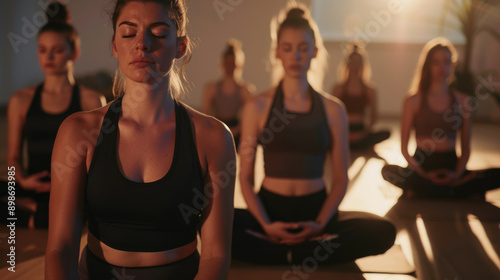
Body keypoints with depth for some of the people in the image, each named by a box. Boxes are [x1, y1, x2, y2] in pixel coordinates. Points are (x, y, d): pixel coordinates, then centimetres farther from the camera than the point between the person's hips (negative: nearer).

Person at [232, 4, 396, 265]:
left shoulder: (333, 109, 4)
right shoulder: (257, 106, 1)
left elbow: (340, 177, 3)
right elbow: (246, 176, -1)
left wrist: (321, 223, -14)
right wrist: (266, 225, -17)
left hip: (315, 210, 1)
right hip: (269, 208, -1)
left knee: (382, 231, -25)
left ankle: (279, 251, -16)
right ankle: (316, 248, -19)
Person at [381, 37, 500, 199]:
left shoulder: (463, 101, 8)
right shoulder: (414, 100, 2)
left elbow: (465, 149, 8)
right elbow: (404, 148, -1)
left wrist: (457, 174, -11)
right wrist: (423, 175, -16)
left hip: (450, 167, 2)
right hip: (422, 166, -2)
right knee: (388, 171, -33)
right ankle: (462, 191, -23)